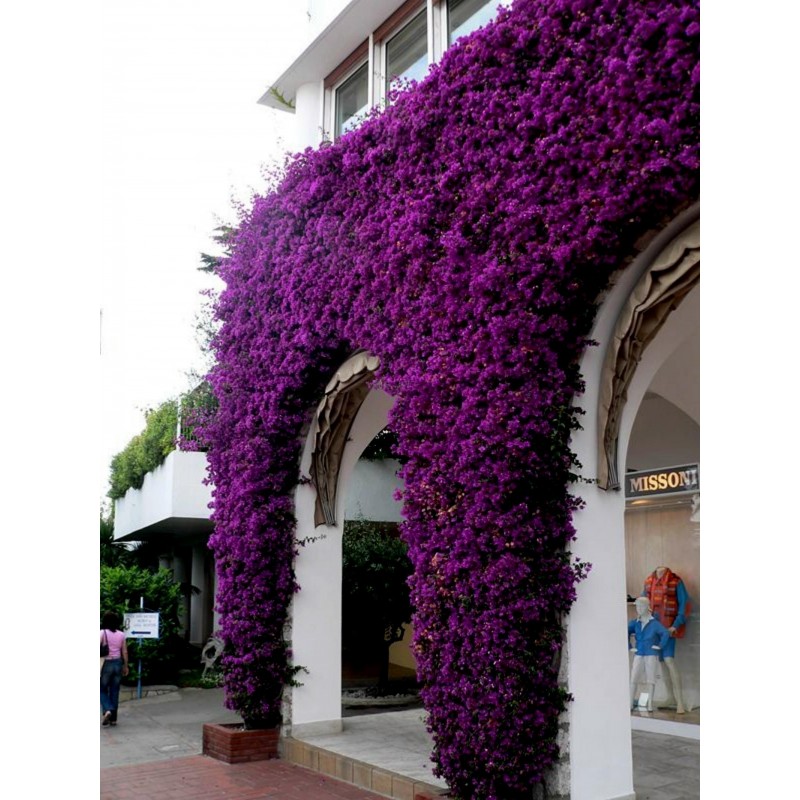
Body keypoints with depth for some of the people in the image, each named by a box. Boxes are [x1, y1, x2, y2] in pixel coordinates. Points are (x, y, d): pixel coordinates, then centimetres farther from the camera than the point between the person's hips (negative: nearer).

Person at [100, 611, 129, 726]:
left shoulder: (102, 633, -8)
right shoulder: (121, 634, 2)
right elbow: (124, 652, 5)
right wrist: (125, 666, 15)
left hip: (106, 664, -3)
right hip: (118, 663, 3)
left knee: (102, 690, 10)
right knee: (114, 692, 10)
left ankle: (107, 710, -13)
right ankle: (113, 718, 12)